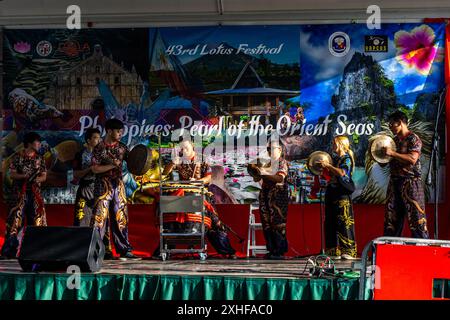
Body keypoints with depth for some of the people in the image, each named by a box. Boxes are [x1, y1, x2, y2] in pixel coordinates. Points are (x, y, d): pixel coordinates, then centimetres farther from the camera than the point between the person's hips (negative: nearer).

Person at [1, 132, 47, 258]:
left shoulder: (39, 159, 11)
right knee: (15, 219, -8)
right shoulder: (17, 157, 0)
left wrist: (37, 179, -13)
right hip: (20, 193, -4)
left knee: (37, 220, 1)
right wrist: (24, 176, -21)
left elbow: (44, 176, 9)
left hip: (35, 193, 4)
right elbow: (12, 174, -5)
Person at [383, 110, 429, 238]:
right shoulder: (394, 140, 16)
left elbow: (412, 159, -20)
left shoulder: (413, 139, -6)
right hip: (394, 182, 7)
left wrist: (392, 153, -21)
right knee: (391, 218, 7)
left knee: (416, 218, -8)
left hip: (410, 182, -7)